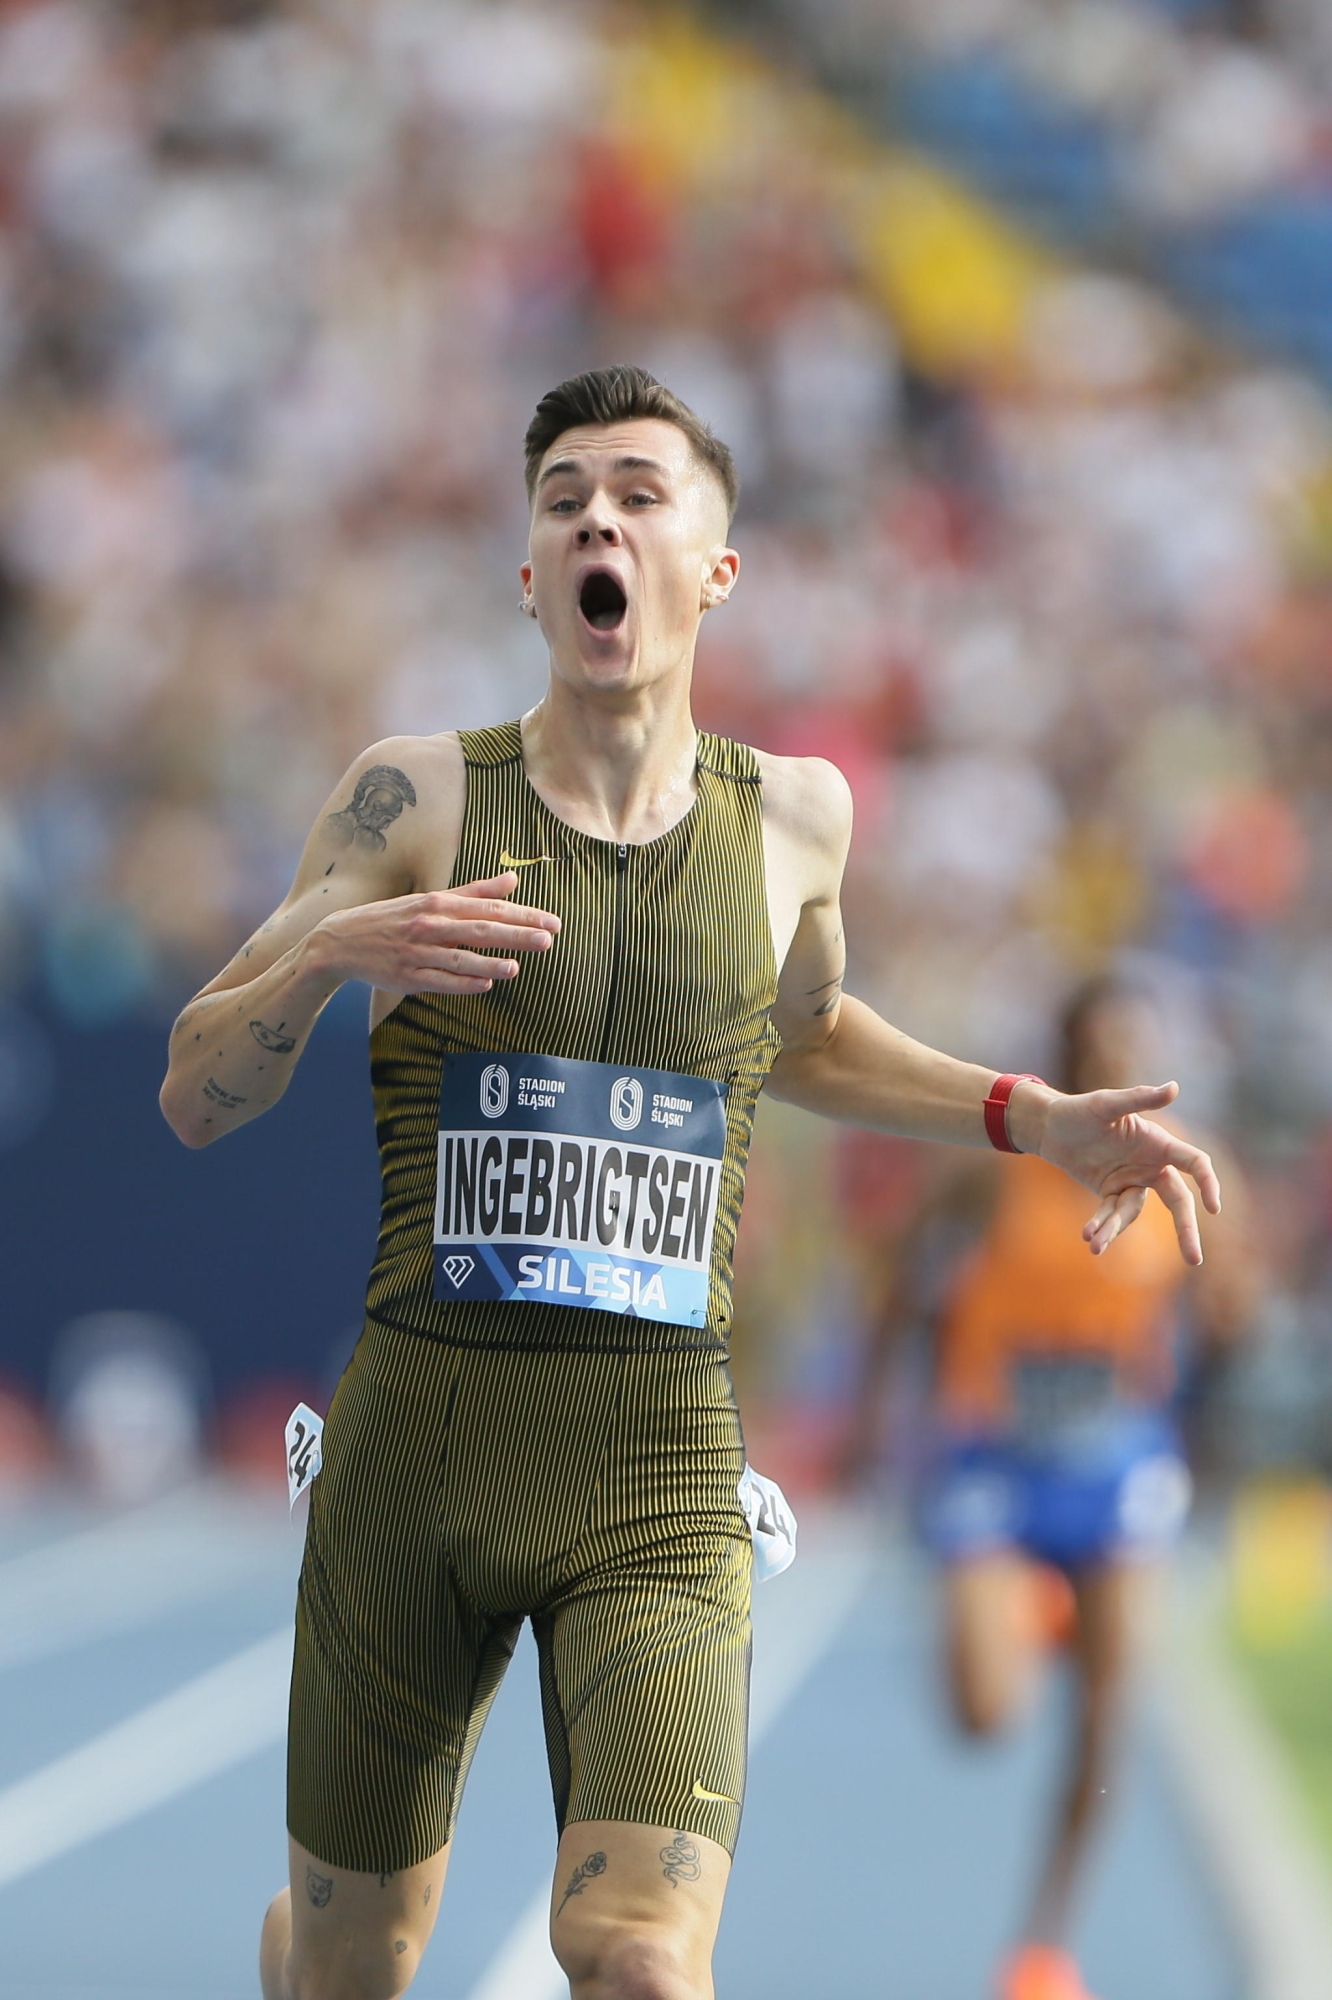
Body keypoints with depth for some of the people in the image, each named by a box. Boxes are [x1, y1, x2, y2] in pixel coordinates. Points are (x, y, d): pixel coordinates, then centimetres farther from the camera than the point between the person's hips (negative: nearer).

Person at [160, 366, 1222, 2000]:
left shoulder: (793, 814, 8)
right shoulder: (416, 796, 0)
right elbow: (194, 1098, -1)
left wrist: (1037, 1120, 17)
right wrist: (328, 953, -21)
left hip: (655, 1480, 1)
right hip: (413, 1444, 0)